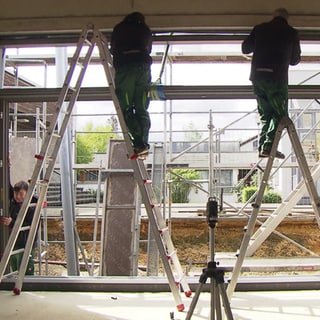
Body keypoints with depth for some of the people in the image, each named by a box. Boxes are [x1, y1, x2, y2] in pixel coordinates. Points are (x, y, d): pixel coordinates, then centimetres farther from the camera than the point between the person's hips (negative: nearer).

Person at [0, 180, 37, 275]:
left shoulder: (32, 208, -14)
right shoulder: (12, 204, 4)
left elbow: (31, 227, -22)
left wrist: (12, 223, -27)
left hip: (25, 246, -7)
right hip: (12, 246, 7)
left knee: (25, 274, -5)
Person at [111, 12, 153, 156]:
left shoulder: (119, 29, 21)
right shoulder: (145, 30, 25)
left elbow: (113, 50, 25)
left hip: (124, 68, -2)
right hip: (143, 68, 3)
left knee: (126, 108, -4)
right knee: (142, 109, 5)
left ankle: (139, 142, -18)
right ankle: (143, 143, -3)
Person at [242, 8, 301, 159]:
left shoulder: (259, 28, 12)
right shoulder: (291, 32, 6)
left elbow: (245, 49, 17)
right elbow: (295, 60, 14)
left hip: (257, 76, 4)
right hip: (277, 78, -4)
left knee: (265, 114, 14)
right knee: (280, 114, 3)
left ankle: (262, 147, 7)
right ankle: (269, 146, -11)